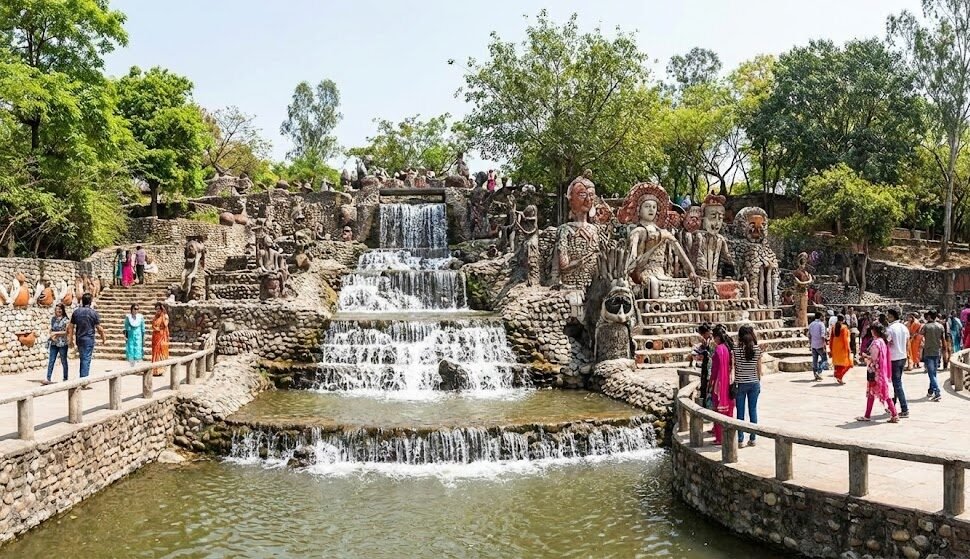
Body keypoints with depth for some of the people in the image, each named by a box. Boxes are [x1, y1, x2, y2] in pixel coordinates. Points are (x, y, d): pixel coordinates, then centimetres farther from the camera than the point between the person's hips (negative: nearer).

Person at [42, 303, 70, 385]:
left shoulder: (65, 320, -6)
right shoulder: (53, 319, 9)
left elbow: (66, 332, -9)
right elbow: (51, 330, 15)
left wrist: (56, 333, -14)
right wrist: (52, 335, -5)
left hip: (62, 343, -4)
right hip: (54, 343, 4)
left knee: (63, 361, 5)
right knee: (51, 361, -1)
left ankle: (65, 378, 14)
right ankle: (48, 379, -2)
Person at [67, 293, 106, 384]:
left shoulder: (76, 312, 3)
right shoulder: (93, 312, -8)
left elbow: (70, 327, 6)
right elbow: (99, 329, -7)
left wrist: (70, 339, 15)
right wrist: (103, 339, 5)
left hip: (79, 339, 4)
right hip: (89, 339, -4)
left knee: (82, 359, 17)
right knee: (86, 360, -3)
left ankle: (82, 379, 23)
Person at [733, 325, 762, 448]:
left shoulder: (736, 350, -10)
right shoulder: (757, 349, -3)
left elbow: (734, 367, -7)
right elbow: (759, 368, 3)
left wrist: (734, 382, 4)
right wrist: (758, 382, 15)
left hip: (740, 383, -2)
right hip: (754, 383, 2)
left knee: (740, 412, 3)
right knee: (753, 411, 10)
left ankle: (740, 440, 5)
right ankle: (752, 439, 15)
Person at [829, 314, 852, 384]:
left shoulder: (833, 327, 4)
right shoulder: (844, 327, -13)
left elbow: (831, 338, 7)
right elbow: (845, 339, -15)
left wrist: (831, 348, 13)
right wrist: (847, 349, -12)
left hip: (835, 347, 6)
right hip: (842, 347, -6)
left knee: (838, 363, 15)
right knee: (847, 363, 3)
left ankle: (838, 377, 17)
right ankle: (839, 376, -10)